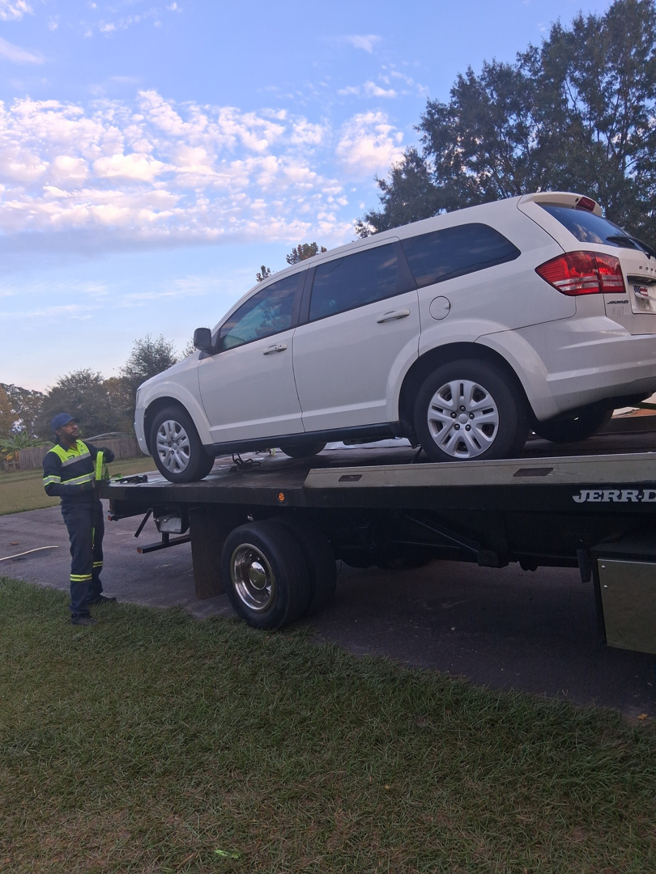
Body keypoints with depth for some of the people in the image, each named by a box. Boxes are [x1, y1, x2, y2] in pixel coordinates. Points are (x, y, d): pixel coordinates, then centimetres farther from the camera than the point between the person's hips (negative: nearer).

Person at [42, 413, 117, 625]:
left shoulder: (84, 446, 9)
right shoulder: (53, 456, -11)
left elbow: (104, 456, 21)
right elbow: (51, 487, -18)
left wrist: (106, 454, -4)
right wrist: (80, 488, -26)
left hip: (94, 506, 8)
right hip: (75, 510, -8)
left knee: (95, 551, 19)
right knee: (81, 556, -13)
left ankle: (94, 594, 36)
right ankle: (78, 612, -10)